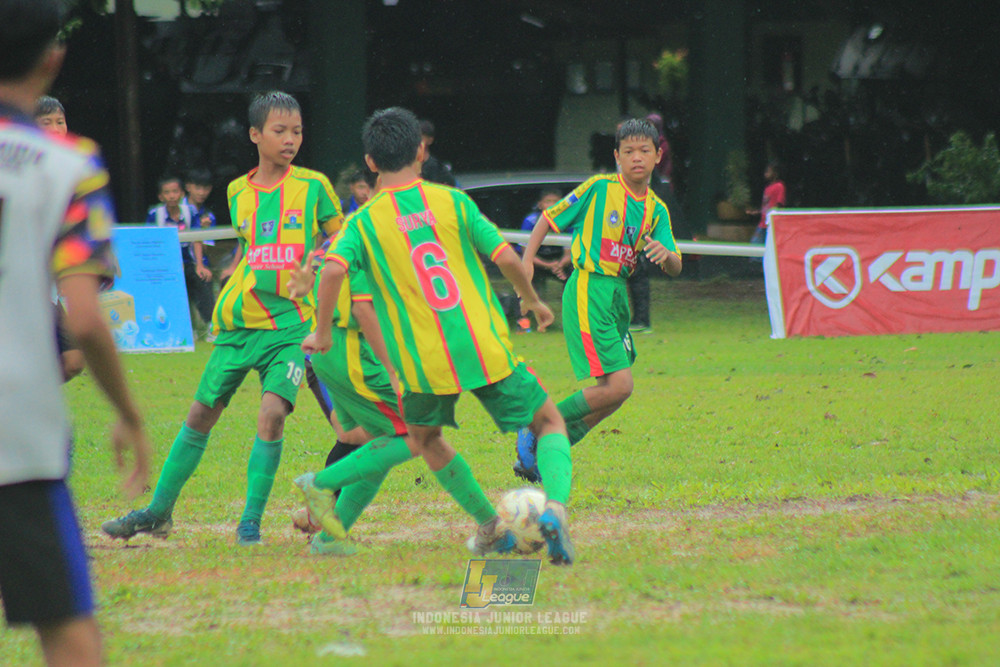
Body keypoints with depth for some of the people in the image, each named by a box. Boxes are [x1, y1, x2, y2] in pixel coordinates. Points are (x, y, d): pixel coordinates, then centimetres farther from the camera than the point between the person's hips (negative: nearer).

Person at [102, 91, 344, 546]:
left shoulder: (313, 187, -2)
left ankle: (251, 521, -9)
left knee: (272, 413, -21)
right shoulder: (238, 192, 8)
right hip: (239, 322, 4)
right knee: (200, 415, 7)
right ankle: (160, 511, 22)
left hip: (291, 324, -4)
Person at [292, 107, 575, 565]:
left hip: (424, 362, 1)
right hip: (484, 347, -1)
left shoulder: (365, 222, 0)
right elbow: (506, 257, -2)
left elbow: (333, 270, -16)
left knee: (422, 438, 29)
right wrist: (533, 300, 16)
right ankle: (554, 506, -15)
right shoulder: (452, 202, 0)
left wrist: (321, 333, -4)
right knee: (550, 423, 10)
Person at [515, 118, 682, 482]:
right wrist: (526, 260, -8)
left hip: (618, 295, 8)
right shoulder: (598, 189, -5)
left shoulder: (656, 210, 11)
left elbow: (675, 267, 4)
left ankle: (538, 455, 16)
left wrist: (665, 254, -19)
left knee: (614, 393, 7)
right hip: (588, 291, -8)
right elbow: (550, 219, 3)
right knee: (618, 385, -17)